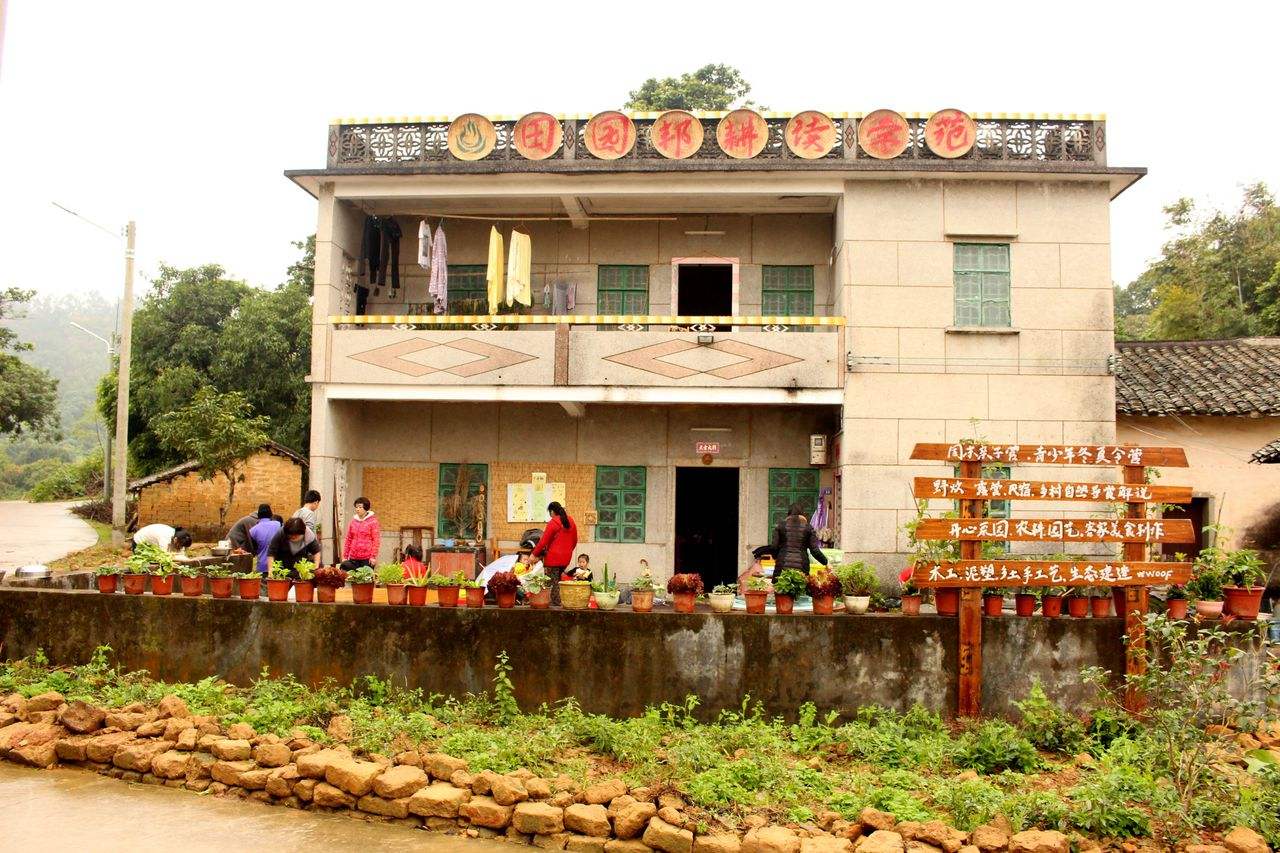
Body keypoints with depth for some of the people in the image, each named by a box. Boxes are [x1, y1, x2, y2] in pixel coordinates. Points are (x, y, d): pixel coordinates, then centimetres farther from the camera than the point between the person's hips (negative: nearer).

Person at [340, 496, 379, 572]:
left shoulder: (372, 521, -2)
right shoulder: (352, 522, 10)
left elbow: (376, 540, -4)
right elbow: (348, 540, 14)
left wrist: (373, 556, -10)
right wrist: (345, 556, 10)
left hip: (367, 558, -4)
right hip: (353, 558, 4)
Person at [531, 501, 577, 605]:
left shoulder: (553, 523, -13)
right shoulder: (571, 522, 8)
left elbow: (543, 542, -11)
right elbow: (575, 541, 16)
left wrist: (534, 554, -2)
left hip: (554, 558, -7)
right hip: (566, 558, 7)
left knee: (553, 582, 1)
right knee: (557, 579, 17)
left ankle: (556, 604, 1)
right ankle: (558, 602, 15)